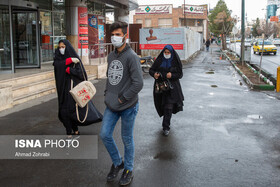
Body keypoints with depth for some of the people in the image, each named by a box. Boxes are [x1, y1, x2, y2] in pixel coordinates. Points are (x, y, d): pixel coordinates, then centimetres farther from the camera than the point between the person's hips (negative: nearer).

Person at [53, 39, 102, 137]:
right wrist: (70, 60, -19)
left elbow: (81, 72, -13)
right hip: (63, 88, 4)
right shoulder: (58, 57, 9)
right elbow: (57, 64, -14)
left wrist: (67, 70, -14)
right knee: (64, 112, 3)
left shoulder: (75, 57, -1)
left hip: (74, 87, -4)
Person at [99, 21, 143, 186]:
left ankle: (128, 169, 29)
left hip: (128, 107, -7)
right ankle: (117, 163, 32)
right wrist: (108, 94, 9)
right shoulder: (111, 56, 9)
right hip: (111, 105, 7)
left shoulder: (131, 57, -16)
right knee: (105, 135, 7)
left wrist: (122, 98, -16)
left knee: (127, 139, 8)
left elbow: (138, 83, -22)